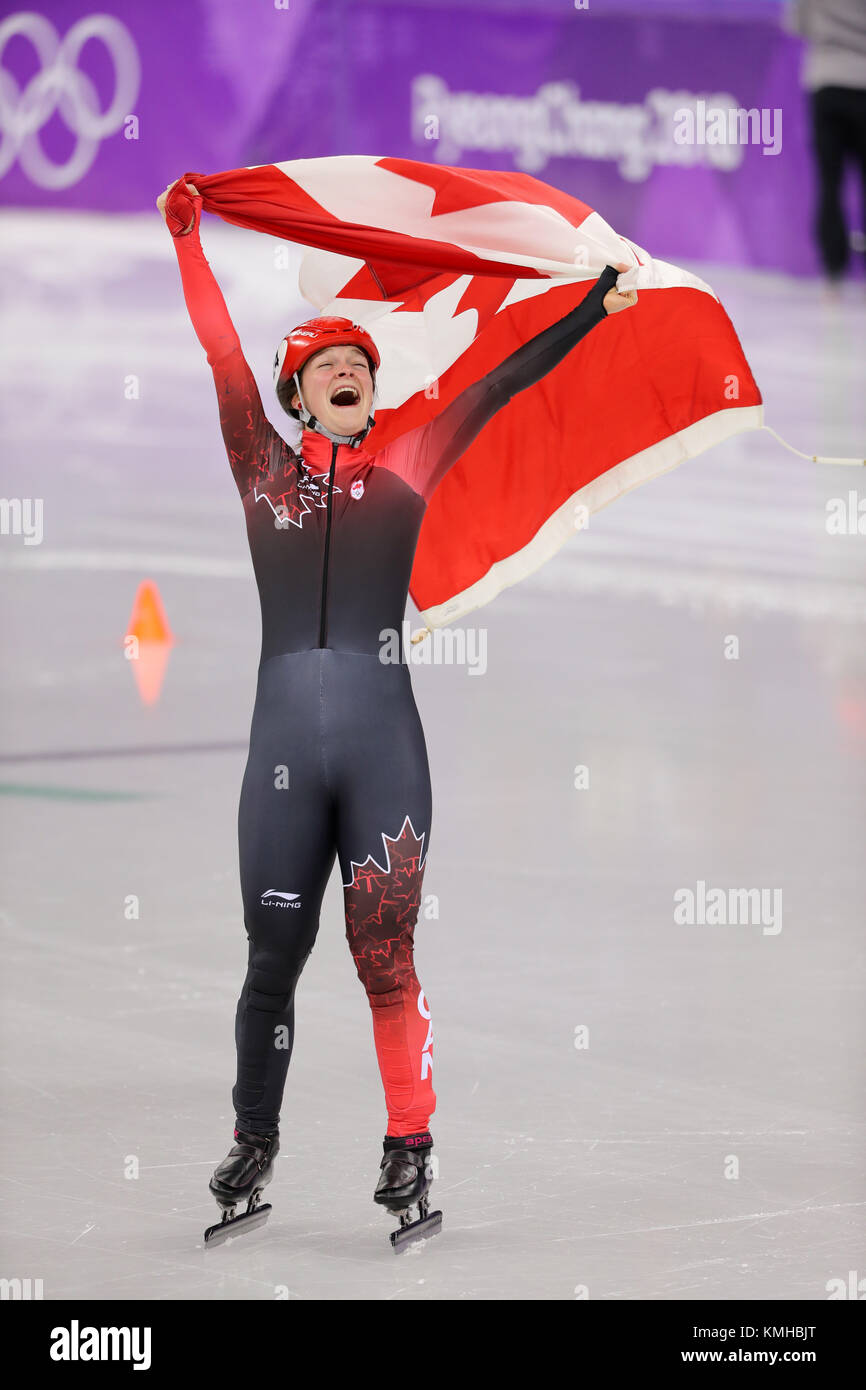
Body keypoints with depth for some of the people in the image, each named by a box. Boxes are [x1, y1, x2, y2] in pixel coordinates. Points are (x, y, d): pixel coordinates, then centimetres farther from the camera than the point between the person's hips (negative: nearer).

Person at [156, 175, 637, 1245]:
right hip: (282, 744, 0)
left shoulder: (404, 472, 13)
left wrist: (594, 309, 10)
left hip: (384, 743, 0)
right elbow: (223, 359, 6)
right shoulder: (263, 469, 12)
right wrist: (188, 243, 1)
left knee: (386, 958, -3)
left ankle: (410, 1145, 6)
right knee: (271, 959, 3)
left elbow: (495, 387, 12)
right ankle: (253, 1146, 17)